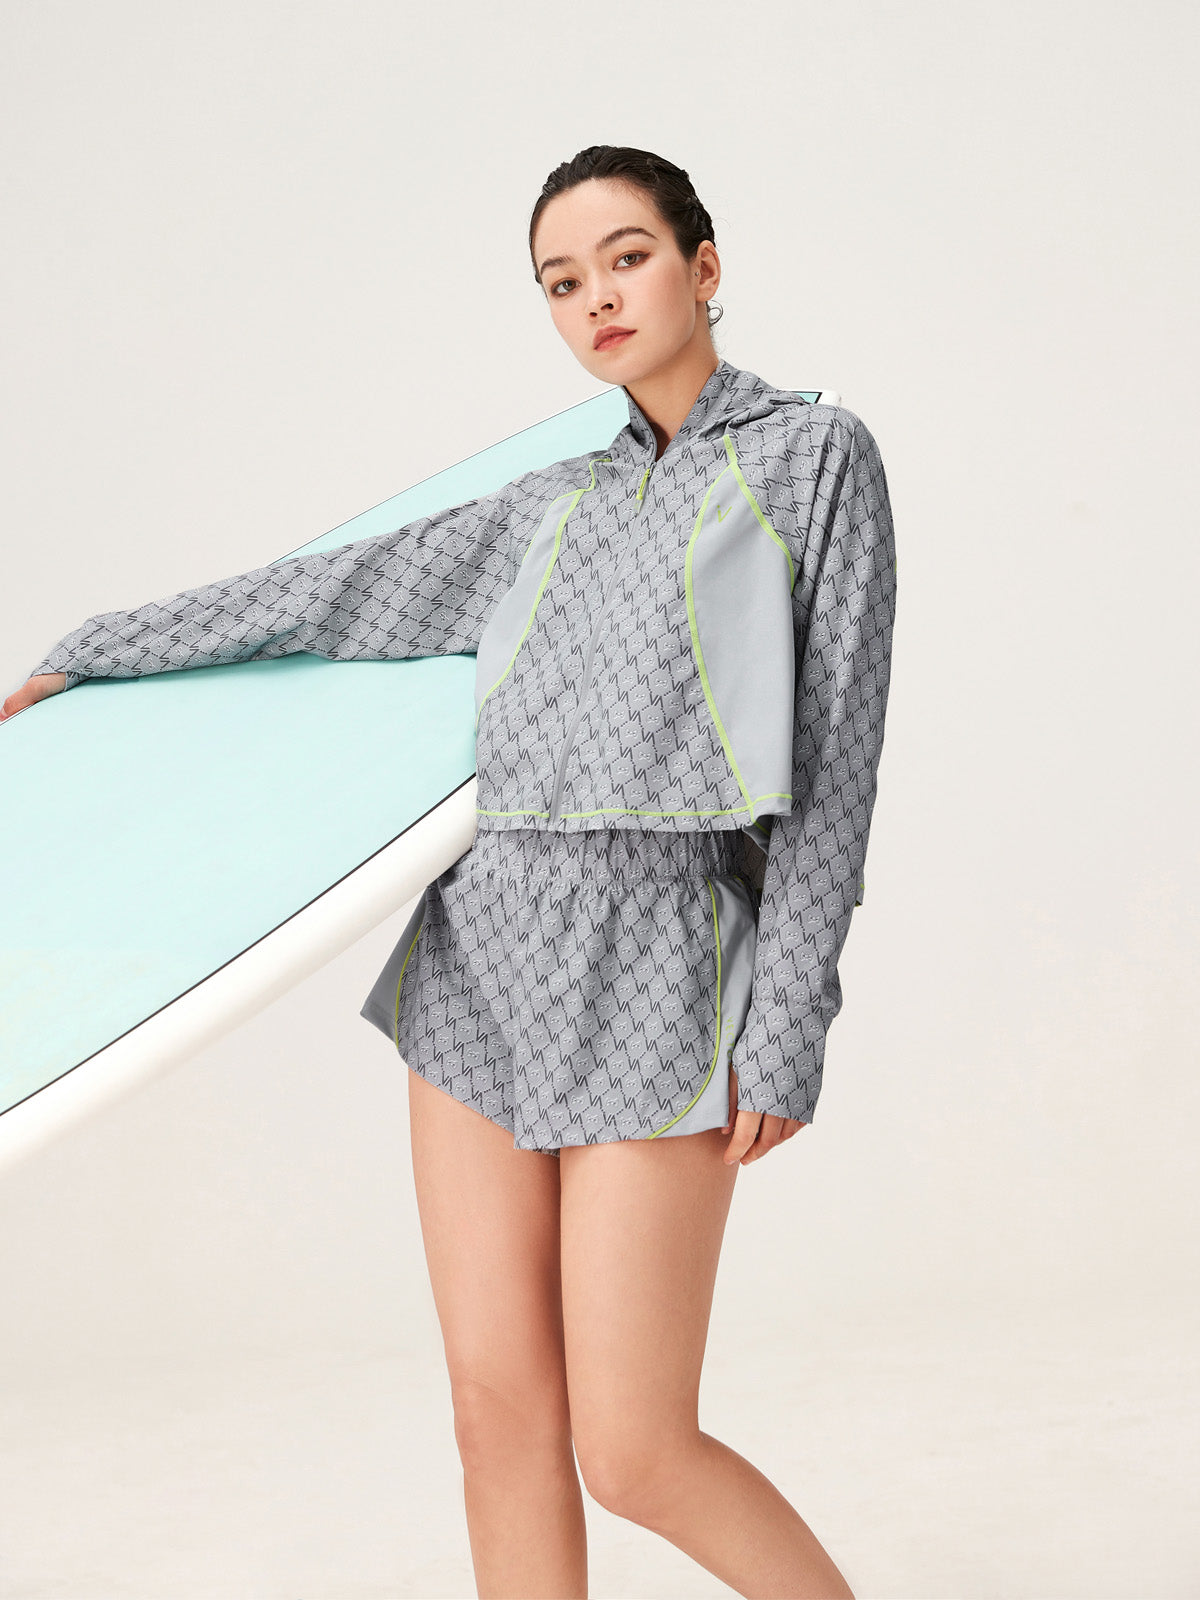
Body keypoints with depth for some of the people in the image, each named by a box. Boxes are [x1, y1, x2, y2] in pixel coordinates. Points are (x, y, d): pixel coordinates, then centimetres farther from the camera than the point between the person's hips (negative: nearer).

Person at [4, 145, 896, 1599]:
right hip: (482, 955, 6)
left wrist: (787, 1026, -10)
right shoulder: (555, 507, 18)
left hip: (652, 978, -5)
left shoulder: (816, 456, 3)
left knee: (634, 1456, -5)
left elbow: (833, 761, -3)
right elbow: (321, 593, 24)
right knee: (499, 1409, 4)